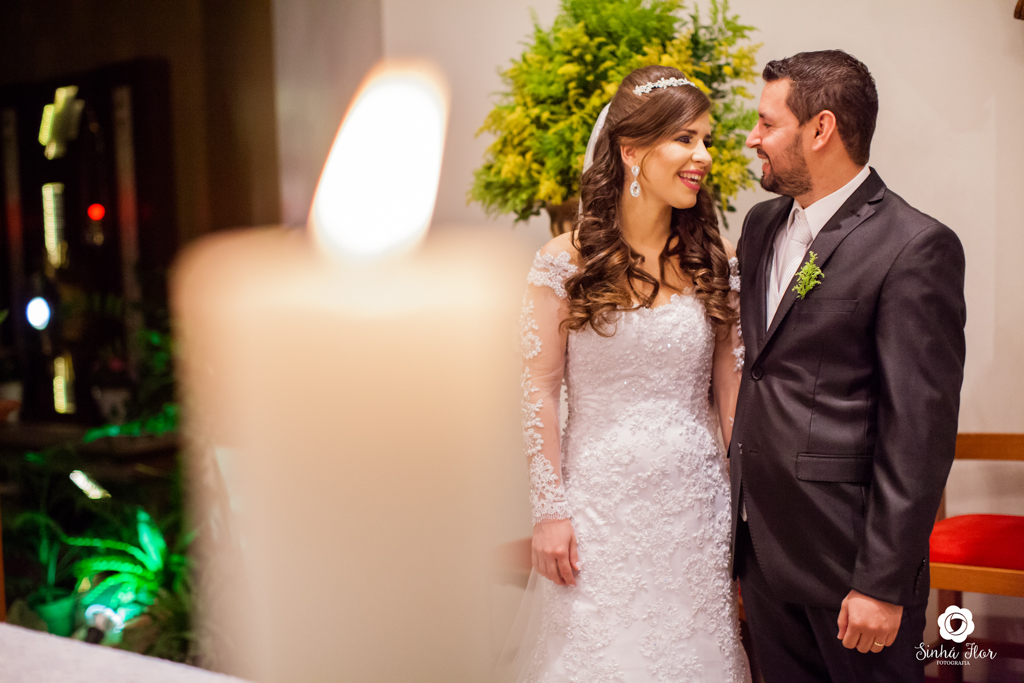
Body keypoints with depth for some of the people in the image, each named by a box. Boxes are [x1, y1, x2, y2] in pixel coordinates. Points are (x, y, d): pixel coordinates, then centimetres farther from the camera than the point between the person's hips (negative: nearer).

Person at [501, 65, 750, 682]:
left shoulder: (716, 261, 2)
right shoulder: (566, 262, -5)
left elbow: (732, 389, 4)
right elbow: (539, 392, -3)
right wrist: (549, 510, -5)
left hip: (696, 502, 2)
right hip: (600, 498, -2)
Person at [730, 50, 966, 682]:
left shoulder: (916, 247, -14)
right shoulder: (762, 226, 9)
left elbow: (920, 433, -17)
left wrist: (884, 584, -17)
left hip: (848, 555, -7)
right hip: (762, 543, 7)